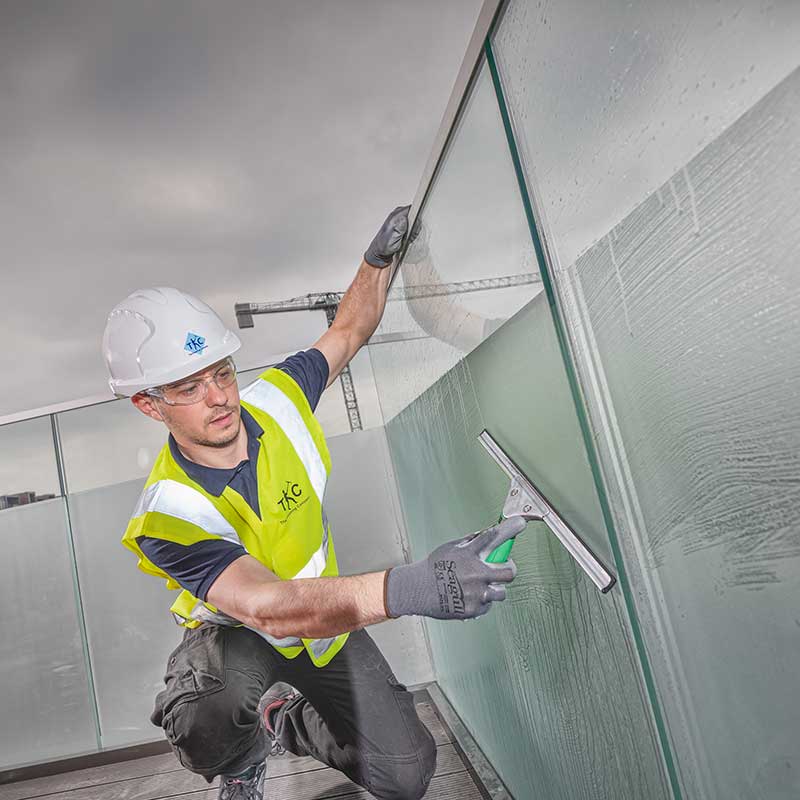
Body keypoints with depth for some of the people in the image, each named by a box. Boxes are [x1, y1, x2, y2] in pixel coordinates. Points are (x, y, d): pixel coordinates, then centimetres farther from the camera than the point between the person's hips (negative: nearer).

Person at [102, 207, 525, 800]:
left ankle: (289, 725, 28)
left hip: (327, 619, 4)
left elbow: (348, 333, 2)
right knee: (212, 729, -38)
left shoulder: (277, 397, -18)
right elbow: (270, 608, -49)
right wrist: (410, 588, -64)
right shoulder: (167, 519, -33)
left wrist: (378, 261, -9)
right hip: (236, 638, -3)